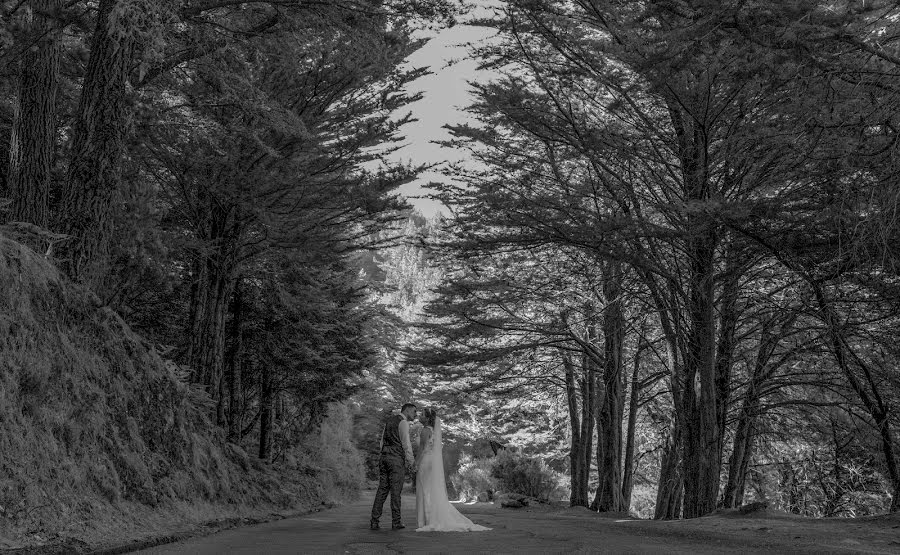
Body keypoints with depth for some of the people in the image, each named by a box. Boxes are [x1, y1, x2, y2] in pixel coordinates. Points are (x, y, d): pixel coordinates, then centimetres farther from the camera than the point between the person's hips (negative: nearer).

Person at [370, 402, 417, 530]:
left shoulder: (389, 421, 21)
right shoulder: (403, 422, -4)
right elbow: (406, 443, -10)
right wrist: (411, 461, -5)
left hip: (384, 457, 7)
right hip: (397, 459, -7)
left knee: (382, 490, 4)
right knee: (396, 491, -3)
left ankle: (374, 522, -2)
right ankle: (396, 522, -1)